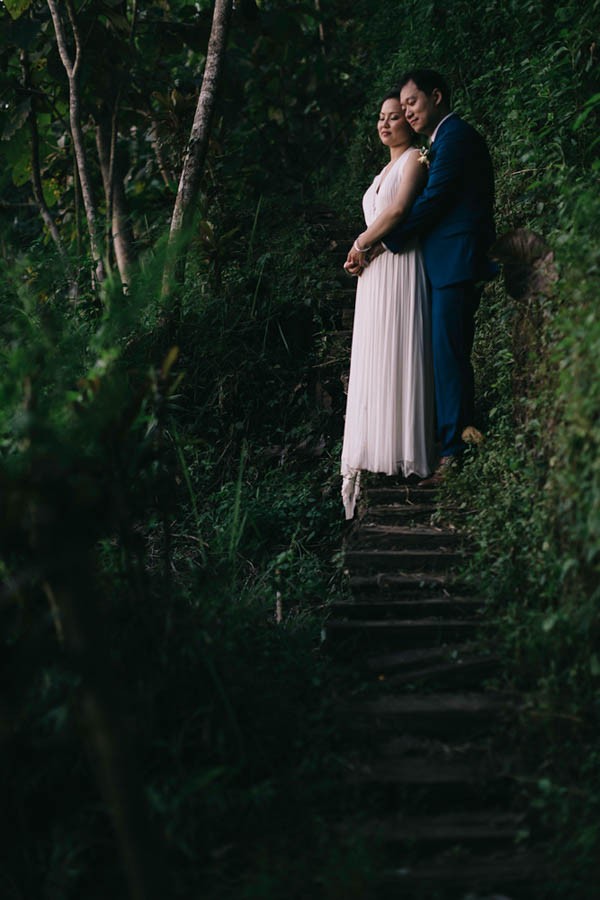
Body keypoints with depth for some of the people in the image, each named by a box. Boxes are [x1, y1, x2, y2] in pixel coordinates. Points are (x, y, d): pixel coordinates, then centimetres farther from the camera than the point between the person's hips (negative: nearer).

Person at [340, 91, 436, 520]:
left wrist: (359, 246, -8)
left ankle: (402, 454, -11)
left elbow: (398, 210, -16)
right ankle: (375, 456, 4)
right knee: (374, 365, 4)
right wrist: (363, 250, 7)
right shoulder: (387, 169, 25)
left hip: (400, 270, -9)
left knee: (397, 360, -12)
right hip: (375, 275, 9)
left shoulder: (415, 159, -2)